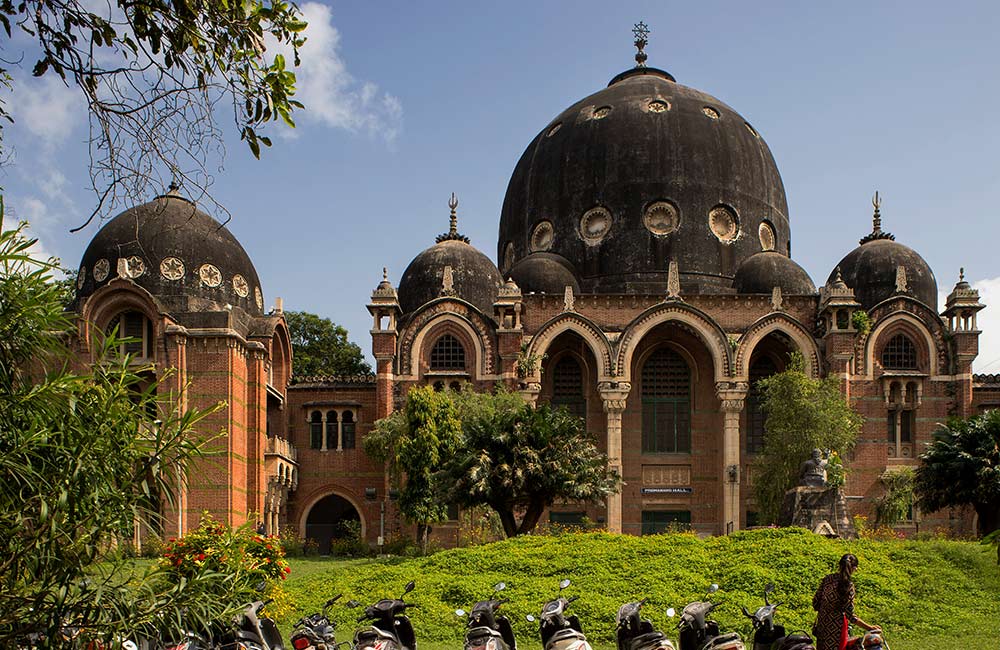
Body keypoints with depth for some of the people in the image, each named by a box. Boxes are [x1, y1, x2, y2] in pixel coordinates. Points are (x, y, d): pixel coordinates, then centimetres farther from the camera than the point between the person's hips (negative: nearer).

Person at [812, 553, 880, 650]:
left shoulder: (827, 579, -4)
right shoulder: (848, 586, -21)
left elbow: (815, 603, 1)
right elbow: (850, 616, -20)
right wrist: (869, 627, -13)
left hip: (822, 623, 6)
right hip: (836, 627, -5)